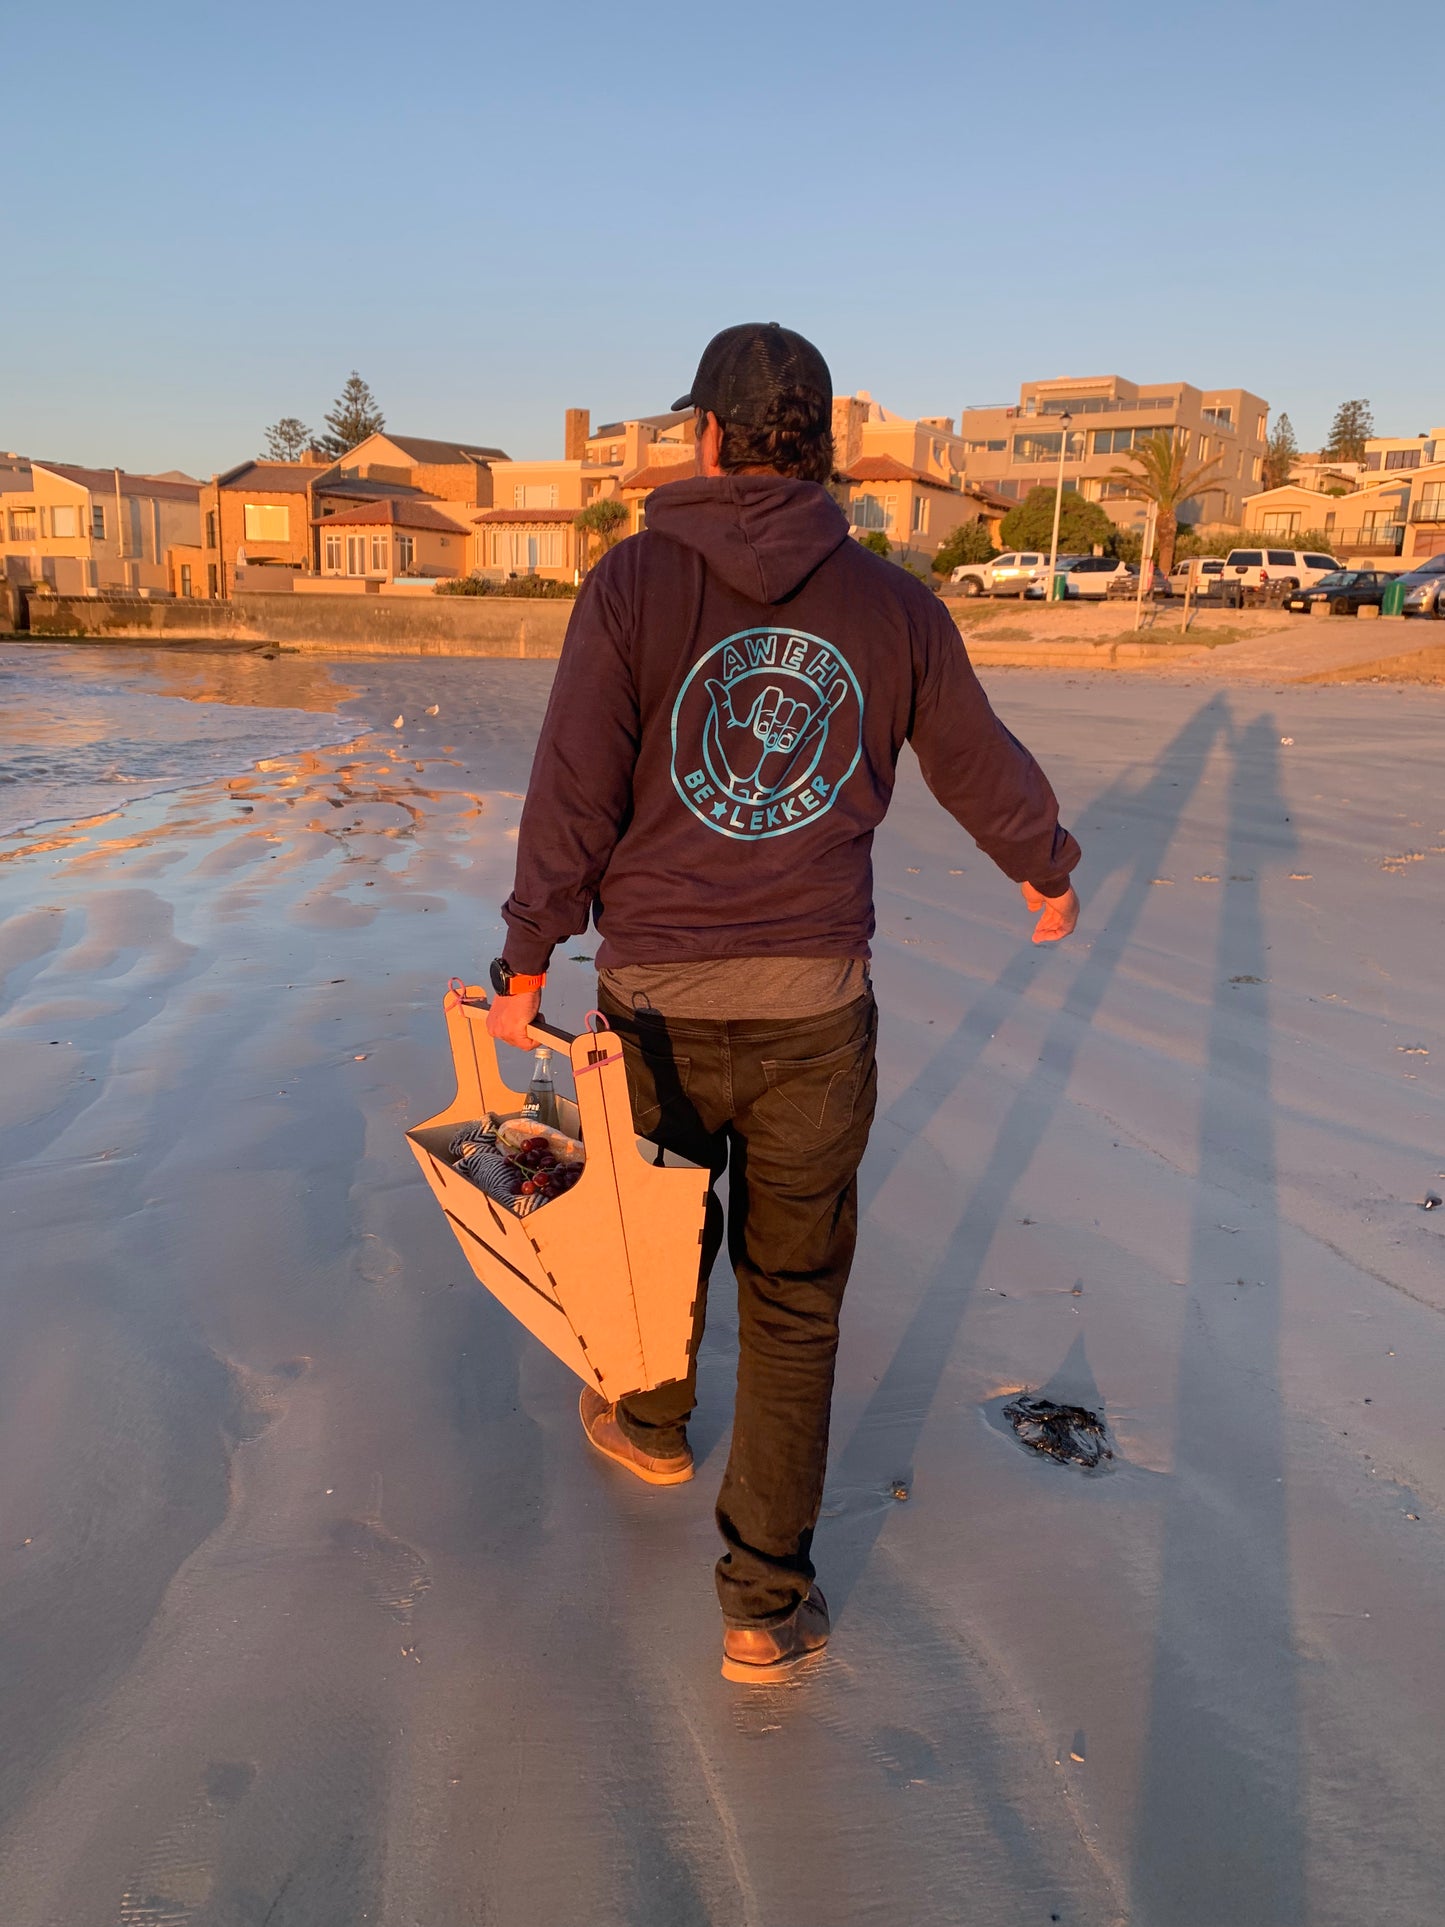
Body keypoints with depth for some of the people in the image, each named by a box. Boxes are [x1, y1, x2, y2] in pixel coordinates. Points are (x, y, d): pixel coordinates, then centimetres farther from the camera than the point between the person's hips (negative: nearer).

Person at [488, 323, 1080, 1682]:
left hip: (657, 999, -1)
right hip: (815, 1008, 1)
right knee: (794, 1294, 12)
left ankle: (650, 1420, 52)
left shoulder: (633, 581, -7)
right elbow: (984, 771, 12)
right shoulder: (892, 605, 1)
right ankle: (765, 1600, 20)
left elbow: (573, 798, -11)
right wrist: (1049, 872, 31)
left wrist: (525, 969, -2)